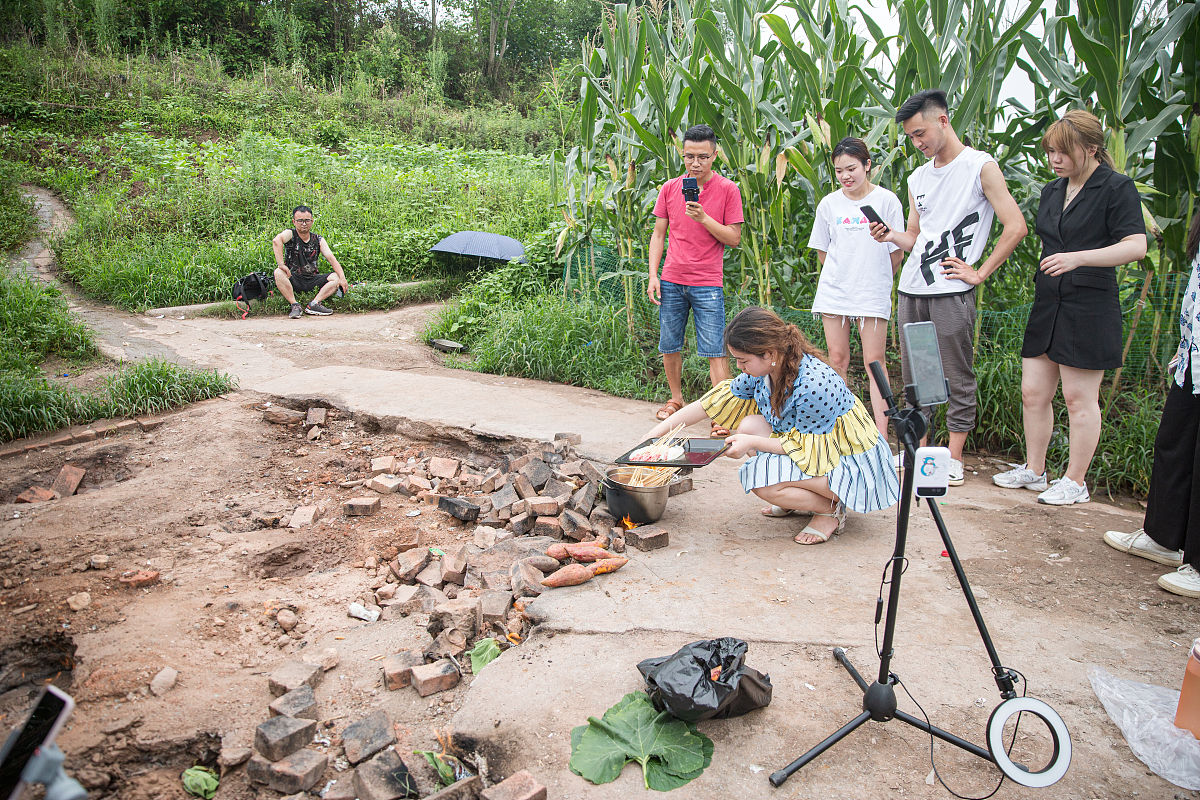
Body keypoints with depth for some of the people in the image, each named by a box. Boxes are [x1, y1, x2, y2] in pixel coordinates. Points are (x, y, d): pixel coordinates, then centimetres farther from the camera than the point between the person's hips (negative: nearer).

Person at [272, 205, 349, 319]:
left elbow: (331, 258, -4)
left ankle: (314, 304, -22)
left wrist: (342, 278, -19)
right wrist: (281, 265, -39)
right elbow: (276, 241, -27)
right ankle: (295, 305, -25)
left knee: (336, 277, -14)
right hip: (293, 279, -3)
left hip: (312, 280, 3)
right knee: (278, 273, -32)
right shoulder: (290, 234, -4)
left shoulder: (318, 240, 7)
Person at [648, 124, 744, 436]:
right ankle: (676, 399, 30)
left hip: (707, 284, -3)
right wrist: (653, 276, 3)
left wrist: (703, 217, -16)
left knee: (715, 350, -6)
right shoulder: (669, 188, 7)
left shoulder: (727, 189, -1)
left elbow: (734, 238, -2)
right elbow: (658, 234, 11)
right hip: (671, 281, 4)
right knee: (669, 346, 11)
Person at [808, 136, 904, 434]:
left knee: (874, 363, -3)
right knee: (837, 360, 4)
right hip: (833, 292, 3)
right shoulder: (829, 203, 7)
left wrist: (877, 280, 11)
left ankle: (881, 435, -2)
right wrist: (845, 275, 12)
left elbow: (897, 253, 3)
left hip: (873, 295, -3)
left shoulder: (886, 200, -1)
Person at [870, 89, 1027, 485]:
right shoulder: (917, 178, 17)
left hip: (951, 291, -6)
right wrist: (890, 235, 0)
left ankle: (954, 457, 7)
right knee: (913, 375, 9)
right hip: (910, 289, 6)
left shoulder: (981, 167, -2)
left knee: (958, 377, -1)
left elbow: (1016, 227, -7)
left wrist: (979, 272, -8)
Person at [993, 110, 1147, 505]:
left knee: (1079, 397, -1)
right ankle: (1034, 470, 21)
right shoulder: (1052, 191, 15)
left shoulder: (1117, 188, -6)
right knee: (1033, 392, 8)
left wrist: (1077, 258, -28)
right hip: (1047, 305, 7)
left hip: (1089, 307, -7)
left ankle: (1075, 481, 10)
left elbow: (1136, 245, -17)